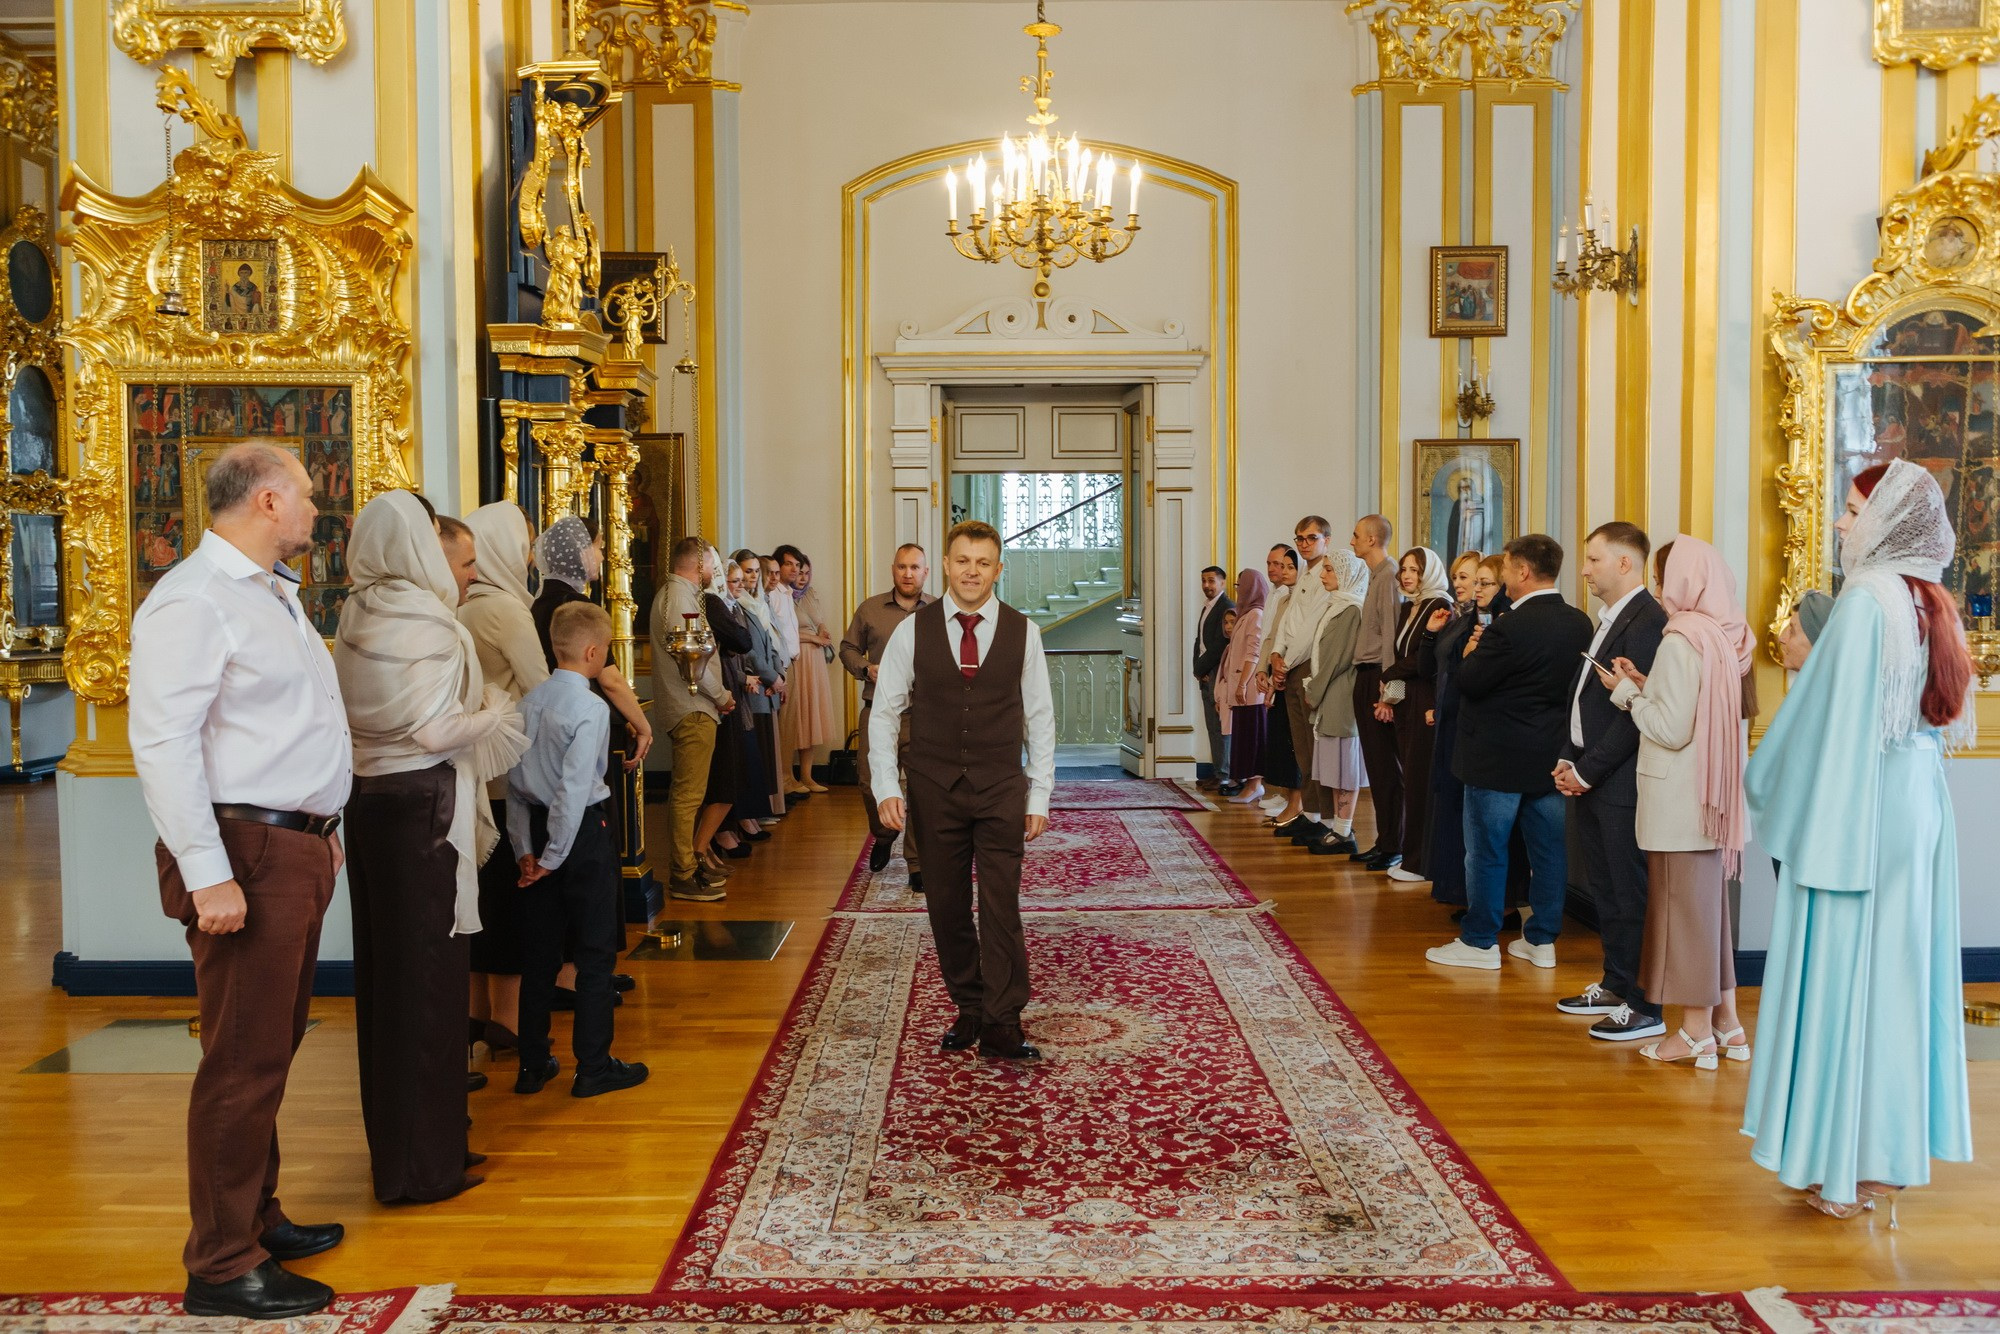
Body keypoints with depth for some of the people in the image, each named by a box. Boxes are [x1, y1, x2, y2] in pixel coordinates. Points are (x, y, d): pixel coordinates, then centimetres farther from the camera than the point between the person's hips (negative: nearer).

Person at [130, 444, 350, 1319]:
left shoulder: (273, 593, 18)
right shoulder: (194, 600, -13)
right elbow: (163, 745, -20)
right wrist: (208, 876, -23)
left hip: (297, 846, 9)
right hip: (245, 853, -9)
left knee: (272, 1049, 17)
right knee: (243, 1060, -3)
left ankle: (257, 1219, 30)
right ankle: (222, 1266, 8)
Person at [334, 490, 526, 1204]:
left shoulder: (354, 617, 7)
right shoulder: (427, 622, -16)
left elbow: (354, 710, 11)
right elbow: (436, 730, -19)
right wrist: (494, 710, -2)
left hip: (367, 795, 8)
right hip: (421, 802, -8)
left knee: (382, 964, 16)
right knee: (427, 971, 1)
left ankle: (390, 1140, 31)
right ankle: (425, 1163, 10)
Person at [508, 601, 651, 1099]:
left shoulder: (528, 703, 4)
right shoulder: (590, 707, -17)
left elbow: (514, 782, 4)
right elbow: (574, 788, -21)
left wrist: (525, 849, 5)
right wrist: (554, 855, -15)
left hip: (537, 827, 7)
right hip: (584, 833, -7)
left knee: (541, 952, 14)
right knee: (593, 954, 4)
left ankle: (533, 1066, 21)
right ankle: (593, 1067, 11)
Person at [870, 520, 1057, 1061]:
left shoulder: (1023, 632, 0)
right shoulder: (913, 631, -1)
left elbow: (1040, 718, 4)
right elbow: (885, 712, 3)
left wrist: (1039, 796, 1)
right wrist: (886, 788, -6)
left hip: (1001, 790, -1)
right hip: (935, 789, 1)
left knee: (1001, 907, -5)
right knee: (947, 907, 8)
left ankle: (1001, 1026, 1)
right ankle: (968, 1009, 22)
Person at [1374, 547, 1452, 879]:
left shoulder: (1439, 607, -9)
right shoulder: (1408, 608, 17)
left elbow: (1428, 660, -15)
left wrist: (1389, 675, -3)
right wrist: (1389, 697, 2)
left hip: (1427, 704, -8)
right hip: (1404, 703, 8)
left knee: (1420, 781, -6)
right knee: (1409, 780, 9)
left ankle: (1421, 862, 0)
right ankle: (1409, 857, 14)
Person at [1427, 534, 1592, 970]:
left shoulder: (1509, 628, -21)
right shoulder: (1580, 624, 2)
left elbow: (1469, 683, -19)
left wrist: (1473, 653, 3)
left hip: (1499, 757, -7)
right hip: (1553, 755, 7)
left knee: (1486, 850, 4)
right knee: (1548, 848, 13)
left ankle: (1480, 943, 10)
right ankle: (1542, 940, 21)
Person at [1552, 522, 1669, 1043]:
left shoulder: (1648, 621, -16)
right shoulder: (1607, 621, 15)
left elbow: (1636, 713, -20)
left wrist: (1588, 771, -16)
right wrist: (1569, 760, 8)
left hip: (1621, 784, -10)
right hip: (1588, 780, 10)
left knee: (1631, 896, -2)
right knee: (1602, 888, 17)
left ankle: (1647, 1007, 6)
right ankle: (1616, 985, 30)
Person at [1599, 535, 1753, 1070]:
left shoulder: (1682, 640, -17)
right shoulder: (1724, 636, 8)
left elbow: (1672, 728, -19)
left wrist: (1629, 693, -6)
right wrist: (1644, 685, 6)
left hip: (1679, 801, -8)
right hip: (1709, 796, 8)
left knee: (1684, 904, 0)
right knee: (1709, 902, 16)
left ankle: (1696, 1032, 8)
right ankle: (1725, 1022, 24)